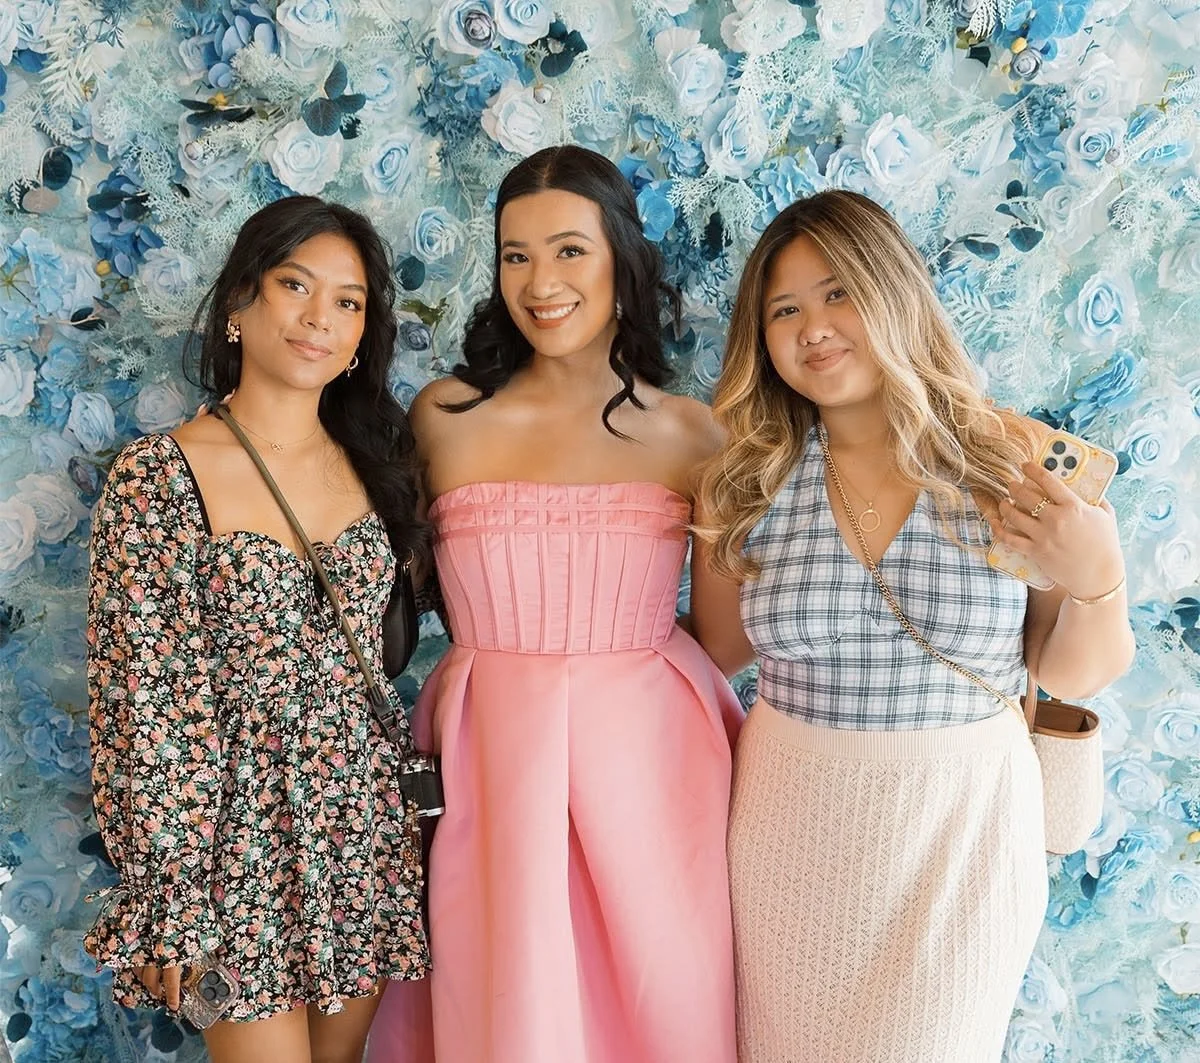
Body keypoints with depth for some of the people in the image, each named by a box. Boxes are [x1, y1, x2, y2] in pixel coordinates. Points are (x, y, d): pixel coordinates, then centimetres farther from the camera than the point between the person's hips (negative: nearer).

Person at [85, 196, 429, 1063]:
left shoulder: (373, 461, 3)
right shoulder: (159, 477, -12)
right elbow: (137, 702, -12)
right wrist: (168, 897, -11)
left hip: (367, 829, 5)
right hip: (237, 836, -4)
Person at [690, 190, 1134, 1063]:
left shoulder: (1017, 462, -9)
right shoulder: (751, 482, -5)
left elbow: (1072, 677, -3)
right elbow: (722, 656, 6)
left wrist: (1097, 581, -19)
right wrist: (712, 536, -4)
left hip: (965, 822, -1)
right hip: (792, 822, 2)